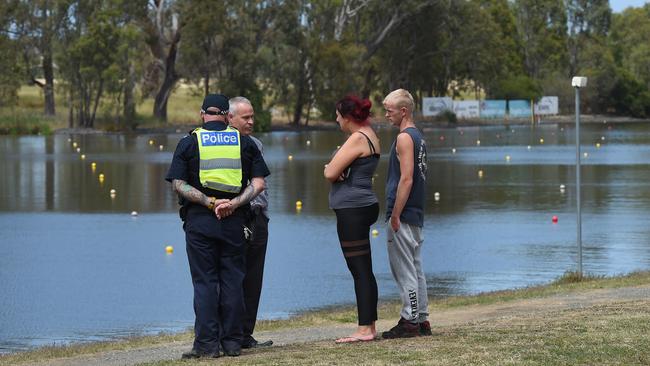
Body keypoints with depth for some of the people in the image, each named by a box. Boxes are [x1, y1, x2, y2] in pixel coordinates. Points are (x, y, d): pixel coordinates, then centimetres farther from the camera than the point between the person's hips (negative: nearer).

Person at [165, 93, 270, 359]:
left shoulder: (189, 143, 2)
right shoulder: (245, 142, 8)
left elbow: (179, 184, -6)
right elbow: (258, 183, 0)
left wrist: (210, 203, -9)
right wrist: (234, 204, -9)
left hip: (199, 219, -2)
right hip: (234, 220, 2)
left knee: (205, 282, 1)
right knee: (232, 281, 8)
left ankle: (207, 344, -2)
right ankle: (232, 342, 9)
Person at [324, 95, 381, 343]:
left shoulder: (357, 139, -15)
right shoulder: (370, 135, 17)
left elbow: (331, 174, -17)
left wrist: (330, 168, 5)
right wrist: (334, 169, -3)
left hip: (352, 210, -10)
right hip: (362, 208, 10)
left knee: (360, 271, -9)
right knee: (363, 271, 12)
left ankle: (365, 329, -10)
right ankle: (369, 326, 15)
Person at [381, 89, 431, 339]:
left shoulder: (404, 138, -14)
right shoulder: (418, 136, 16)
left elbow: (406, 179, -20)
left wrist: (395, 216, -19)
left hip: (403, 216, -10)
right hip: (416, 215, 10)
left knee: (403, 269, -7)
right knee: (415, 269, 12)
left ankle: (409, 321, -6)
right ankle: (421, 320, 15)